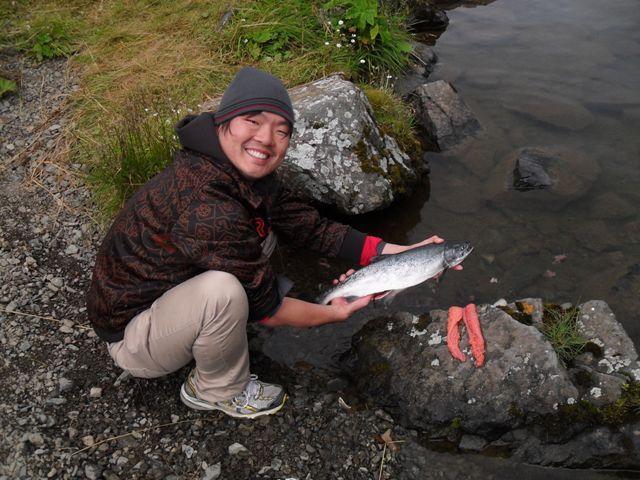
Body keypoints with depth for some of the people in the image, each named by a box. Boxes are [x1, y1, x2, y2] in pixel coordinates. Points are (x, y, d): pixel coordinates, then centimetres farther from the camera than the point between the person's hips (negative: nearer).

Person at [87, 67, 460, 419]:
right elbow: (265, 308, -24)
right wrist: (335, 314, -8)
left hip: (168, 290, 9)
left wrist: (398, 252, -5)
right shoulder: (208, 210, -33)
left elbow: (313, 228, 0)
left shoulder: (253, 177, -5)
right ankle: (223, 392, -1)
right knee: (222, 290, -35)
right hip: (131, 336, -9)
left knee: (261, 235, 5)